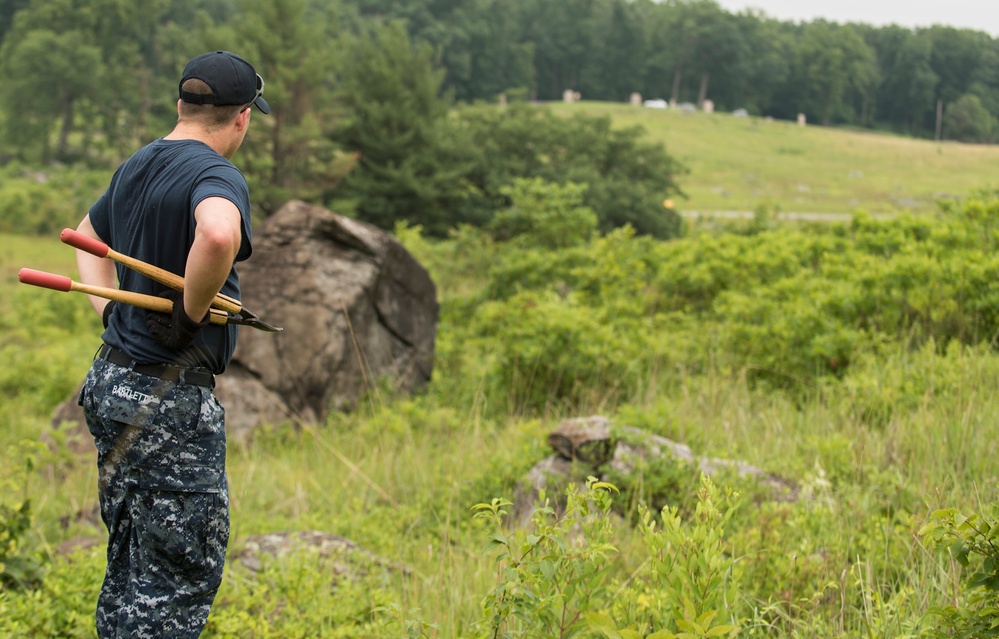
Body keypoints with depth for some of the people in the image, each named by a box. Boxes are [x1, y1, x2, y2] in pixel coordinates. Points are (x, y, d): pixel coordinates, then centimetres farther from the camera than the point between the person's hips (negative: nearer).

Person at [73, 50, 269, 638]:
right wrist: (194, 310, -23)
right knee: (182, 575, -2)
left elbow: (88, 235, 30)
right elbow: (217, 234, -40)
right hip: (170, 400, -9)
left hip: (110, 383, 9)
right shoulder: (217, 176, -16)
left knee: (131, 562, 18)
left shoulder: (135, 167, 12)